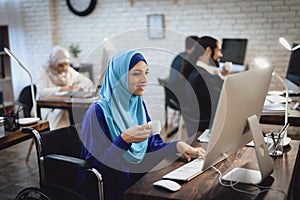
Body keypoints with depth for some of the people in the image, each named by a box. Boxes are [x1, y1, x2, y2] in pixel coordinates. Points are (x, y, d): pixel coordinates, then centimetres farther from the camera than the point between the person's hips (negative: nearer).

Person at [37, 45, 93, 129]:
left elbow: (88, 82, 12)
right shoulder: (45, 72, -3)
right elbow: (41, 92, -19)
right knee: (63, 113, -36)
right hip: (50, 110, -4)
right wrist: (61, 89, -25)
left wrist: (79, 86, -10)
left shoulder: (70, 71, 12)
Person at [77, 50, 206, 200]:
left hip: (140, 181, 7)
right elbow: (95, 162, -18)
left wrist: (177, 146, -7)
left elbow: (152, 145, 11)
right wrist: (125, 139, -29)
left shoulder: (139, 106, 7)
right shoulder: (98, 112, -15)